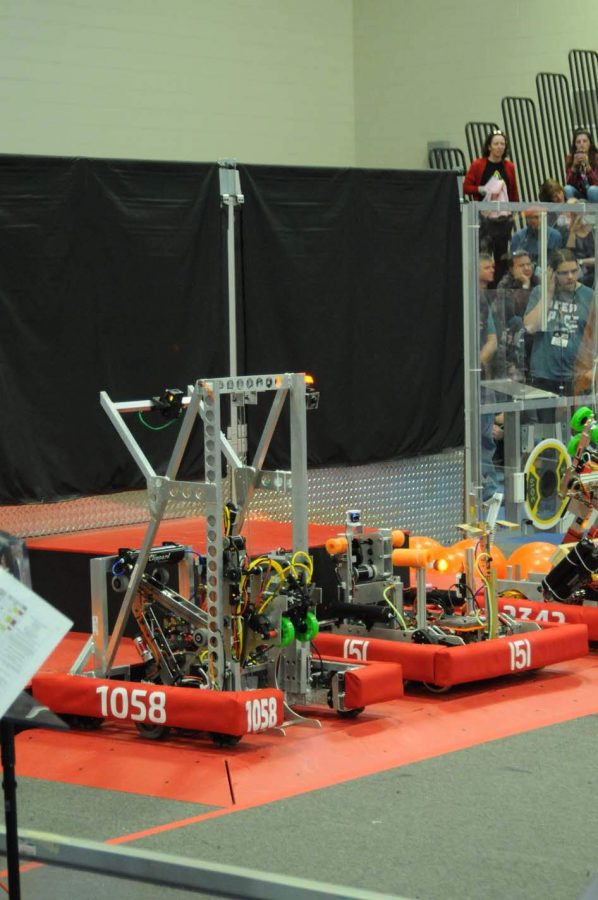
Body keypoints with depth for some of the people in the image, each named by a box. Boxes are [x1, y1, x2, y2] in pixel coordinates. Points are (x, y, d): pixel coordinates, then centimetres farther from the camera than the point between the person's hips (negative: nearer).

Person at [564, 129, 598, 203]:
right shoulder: (570, 158, -5)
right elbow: (569, 183, -11)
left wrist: (587, 165, -32)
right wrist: (574, 165, -25)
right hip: (579, 194, 2)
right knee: (567, 189, -27)